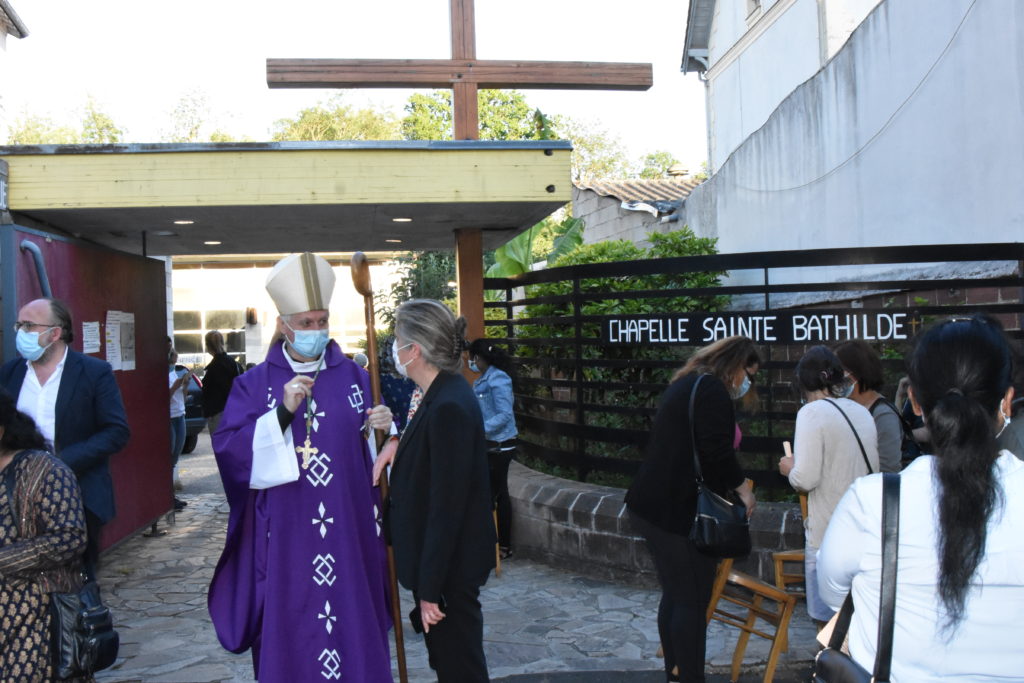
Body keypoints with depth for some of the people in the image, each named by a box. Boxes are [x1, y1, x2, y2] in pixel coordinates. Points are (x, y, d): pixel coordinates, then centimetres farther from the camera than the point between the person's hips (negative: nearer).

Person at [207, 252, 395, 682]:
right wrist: (283, 412, -21)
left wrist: (381, 427, -12)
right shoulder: (255, 383, 2)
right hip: (285, 537, -1)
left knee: (354, 624, 7)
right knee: (290, 631, 6)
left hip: (349, 531, 2)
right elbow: (229, 450, -9)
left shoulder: (353, 376, 7)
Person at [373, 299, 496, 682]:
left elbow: (447, 507, -24)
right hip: (441, 561, 9)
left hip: (448, 567, -9)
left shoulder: (449, 407, -25)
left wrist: (431, 587, -19)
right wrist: (397, 446, 2)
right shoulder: (443, 395, 5)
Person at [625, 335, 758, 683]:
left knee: (675, 594, 17)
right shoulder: (713, 389, -13)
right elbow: (717, 451, -20)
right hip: (680, 510, -10)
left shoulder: (686, 384, 18)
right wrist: (743, 488, -6)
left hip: (655, 505, 10)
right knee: (693, 599, -2)